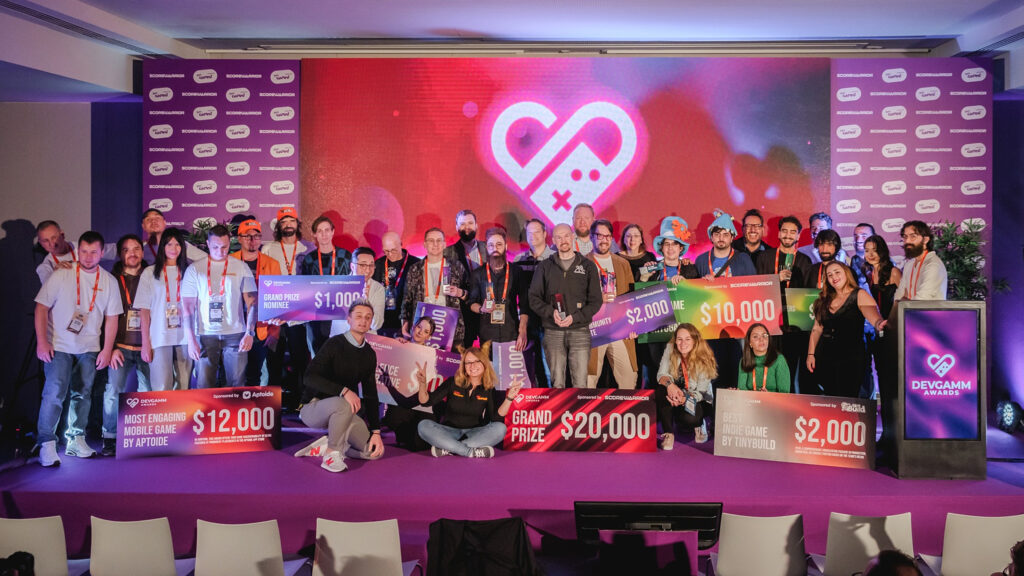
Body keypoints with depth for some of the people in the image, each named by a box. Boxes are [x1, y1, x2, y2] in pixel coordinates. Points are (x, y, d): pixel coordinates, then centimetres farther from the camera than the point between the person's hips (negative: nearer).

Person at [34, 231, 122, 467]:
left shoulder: (109, 281, 3)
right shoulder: (61, 275, -4)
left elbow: (111, 317, 5)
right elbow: (42, 307, -4)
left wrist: (107, 349, 1)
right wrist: (41, 341, -10)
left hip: (90, 348, 3)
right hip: (58, 346, -3)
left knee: (83, 394, 9)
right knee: (54, 392, -13)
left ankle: (76, 440, 21)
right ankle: (46, 445, -6)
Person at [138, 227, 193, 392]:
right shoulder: (150, 273, 6)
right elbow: (144, 310, 3)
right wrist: (145, 343, -3)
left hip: (184, 338, 2)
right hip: (160, 339, -2)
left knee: (184, 387, 4)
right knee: (161, 389, -7)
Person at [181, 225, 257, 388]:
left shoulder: (241, 267, 6)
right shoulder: (194, 269, 5)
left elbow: (252, 302, 5)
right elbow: (188, 307, 3)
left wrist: (249, 333, -6)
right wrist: (191, 340, -5)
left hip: (235, 334, 0)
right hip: (205, 336, 0)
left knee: (237, 385, 1)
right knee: (204, 385, -1)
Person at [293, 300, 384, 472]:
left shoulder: (370, 355, 7)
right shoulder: (334, 344, -12)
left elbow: (371, 394, 9)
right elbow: (310, 378, -24)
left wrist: (376, 432, 0)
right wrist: (344, 391, -38)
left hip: (340, 412, 6)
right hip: (313, 407, -6)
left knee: (375, 451, -10)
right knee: (343, 404, -40)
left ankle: (325, 446, 5)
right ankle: (331, 454, -22)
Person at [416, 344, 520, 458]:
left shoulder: (488, 390, 3)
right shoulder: (453, 382, 1)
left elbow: (496, 418, -6)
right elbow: (427, 401, -1)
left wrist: (509, 398, -17)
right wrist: (422, 383, -19)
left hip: (474, 434, 1)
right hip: (449, 431, -1)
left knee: (500, 428, -27)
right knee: (424, 425, -27)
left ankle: (446, 449, -30)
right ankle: (472, 452, -30)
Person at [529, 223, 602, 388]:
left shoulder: (588, 266, 9)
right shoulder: (544, 267, 11)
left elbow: (596, 301, 4)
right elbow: (534, 298, 8)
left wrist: (575, 317, -10)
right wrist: (551, 312, -11)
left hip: (580, 331, -1)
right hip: (553, 333, 1)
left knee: (580, 384, -5)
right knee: (557, 383, 3)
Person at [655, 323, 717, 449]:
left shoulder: (704, 359, -19)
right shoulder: (670, 350, -12)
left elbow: (700, 392, -19)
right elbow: (661, 374, -15)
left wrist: (685, 399, -40)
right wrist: (669, 384, -40)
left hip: (699, 400, -3)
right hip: (676, 393, 3)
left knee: (689, 419, -34)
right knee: (661, 390, -30)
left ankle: (699, 424, 8)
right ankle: (668, 433, -18)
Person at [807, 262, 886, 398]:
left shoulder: (860, 295, -1)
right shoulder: (825, 300, 12)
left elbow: (874, 316, -19)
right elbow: (817, 328, 13)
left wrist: (880, 324, -42)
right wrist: (810, 354, 3)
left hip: (851, 358, -4)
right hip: (825, 358, 4)